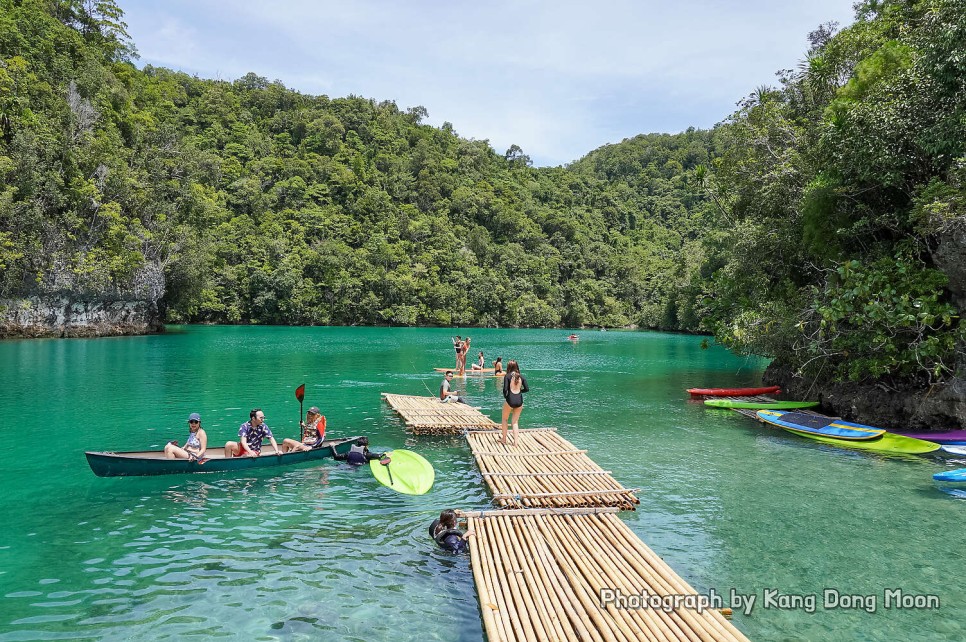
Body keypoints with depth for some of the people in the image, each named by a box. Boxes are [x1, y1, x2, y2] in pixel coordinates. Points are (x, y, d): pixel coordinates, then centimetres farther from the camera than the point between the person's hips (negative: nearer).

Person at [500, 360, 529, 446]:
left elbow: (505, 389, -13)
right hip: (519, 400, 3)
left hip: (510, 400, -3)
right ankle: (516, 442, 13)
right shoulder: (521, 377, 5)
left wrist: (505, 396, 6)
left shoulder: (508, 376, -5)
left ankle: (504, 440, 23)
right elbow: (527, 389, 1)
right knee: (515, 422, 16)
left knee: (504, 419, 20)